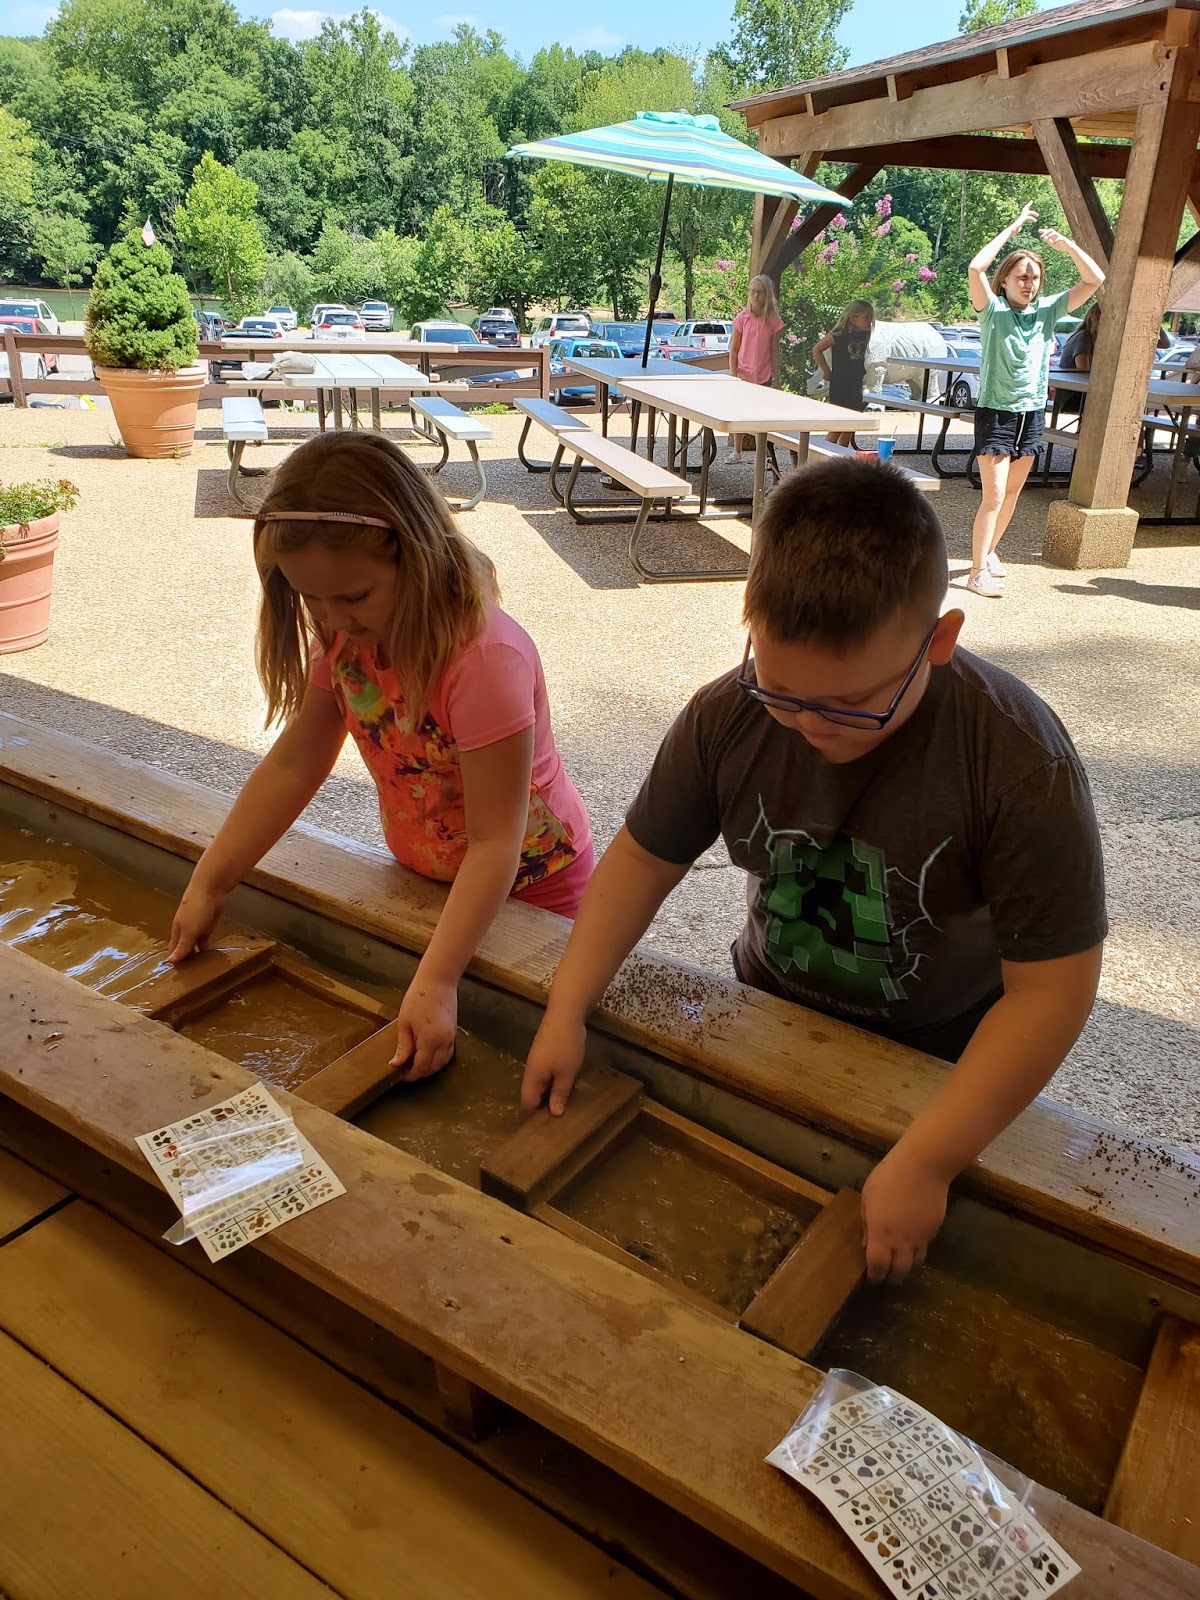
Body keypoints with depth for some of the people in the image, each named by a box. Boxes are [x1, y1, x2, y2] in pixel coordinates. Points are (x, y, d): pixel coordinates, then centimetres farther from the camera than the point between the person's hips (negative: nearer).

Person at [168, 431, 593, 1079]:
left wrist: (435, 983, -39)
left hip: (526, 883, -6)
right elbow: (293, 765, -5)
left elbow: (494, 843, -34)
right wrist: (206, 885, -7)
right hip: (422, 878, 7)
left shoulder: (485, 658, -34)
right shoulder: (345, 634, -11)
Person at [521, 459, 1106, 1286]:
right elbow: (645, 856, -9)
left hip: (940, 1052, -2)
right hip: (772, 1007, 3)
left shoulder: (1021, 766, -32)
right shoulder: (730, 717, -22)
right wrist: (566, 1012, -14)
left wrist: (926, 1163, -31)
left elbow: (1051, 990, -28)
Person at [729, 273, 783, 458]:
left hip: (764, 376, 0)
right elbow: (734, 349, 1)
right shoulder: (743, 318, -2)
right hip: (743, 375, 0)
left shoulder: (773, 320, -1)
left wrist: (776, 378, 1)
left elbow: (774, 351, 2)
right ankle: (736, 452, 18)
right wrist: (733, 374, -6)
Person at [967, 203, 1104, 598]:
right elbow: (975, 268, -22)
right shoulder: (993, 310, -6)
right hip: (995, 413, -6)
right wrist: (1012, 229, -15)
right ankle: (978, 571, -7)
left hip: (1032, 413, 6)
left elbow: (1095, 279, 4)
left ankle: (990, 550, 31)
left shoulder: (1047, 310, 7)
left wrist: (1065, 244, -5)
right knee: (993, 496, -11)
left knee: (1012, 492, 15)